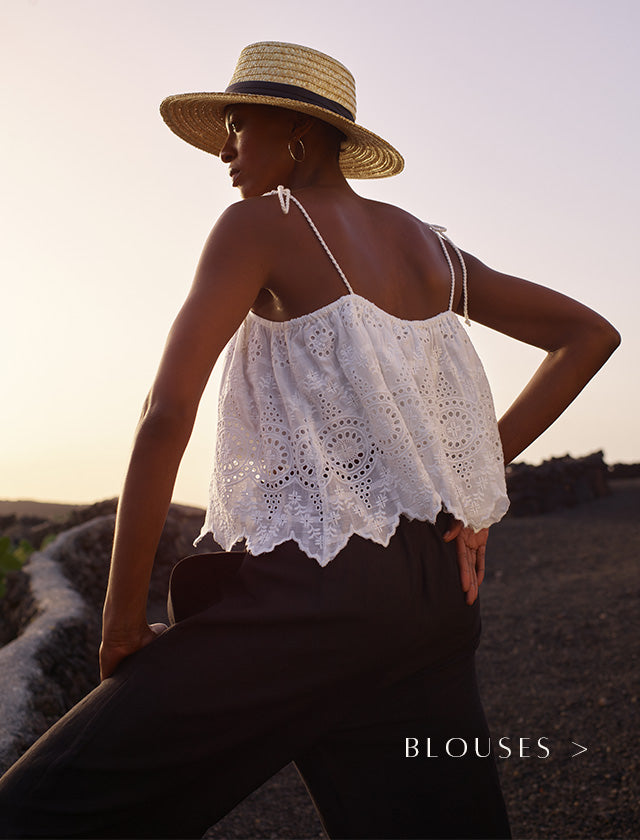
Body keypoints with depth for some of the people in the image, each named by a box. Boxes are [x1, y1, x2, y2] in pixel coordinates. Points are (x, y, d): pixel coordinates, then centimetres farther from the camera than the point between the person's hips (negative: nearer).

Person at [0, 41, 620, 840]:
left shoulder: (259, 223, -4)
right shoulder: (428, 247, 16)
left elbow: (166, 414, -14)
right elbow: (590, 334, 18)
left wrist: (121, 618, -7)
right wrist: (479, 471, 12)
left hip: (315, 589, -7)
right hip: (437, 589, 7)